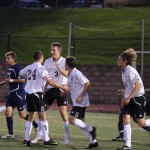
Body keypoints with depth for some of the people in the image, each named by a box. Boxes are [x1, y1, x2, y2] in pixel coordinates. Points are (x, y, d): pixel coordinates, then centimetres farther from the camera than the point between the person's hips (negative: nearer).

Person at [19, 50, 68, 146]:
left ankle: (27, 139, 13)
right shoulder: (41, 69, -10)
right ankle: (46, 140, -9)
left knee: (31, 116, 14)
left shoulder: (29, 67, 9)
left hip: (28, 93, 7)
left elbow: (20, 74, 25)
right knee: (43, 116, -5)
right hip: (36, 93, -7)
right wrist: (62, 87, -8)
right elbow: (50, 82, -16)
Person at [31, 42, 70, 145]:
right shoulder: (48, 62, 7)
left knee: (63, 112, -10)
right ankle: (39, 135, 10)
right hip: (50, 89, 4)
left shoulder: (64, 61, -5)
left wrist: (58, 66, -34)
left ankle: (68, 136, 0)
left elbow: (66, 74, -20)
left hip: (61, 89, -4)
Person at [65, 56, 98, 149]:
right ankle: (93, 141, 11)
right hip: (76, 103, 10)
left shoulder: (76, 73, -15)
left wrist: (80, 96, -22)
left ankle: (90, 129, -8)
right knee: (80, 122, 8)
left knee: (71, 119, -15)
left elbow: (87, 83, -21)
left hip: (80, 102, -10)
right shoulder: (71, 74, 15)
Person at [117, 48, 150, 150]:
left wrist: (128, 98, -25)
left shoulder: (130, 71, -18)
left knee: (141, 123, -4)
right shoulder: (124, 71, 9)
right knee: (126, 120, -6)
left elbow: (138, 85, -23)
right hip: (129, 99, 8)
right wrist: (124, 98, 15)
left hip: (138, 98, -8)